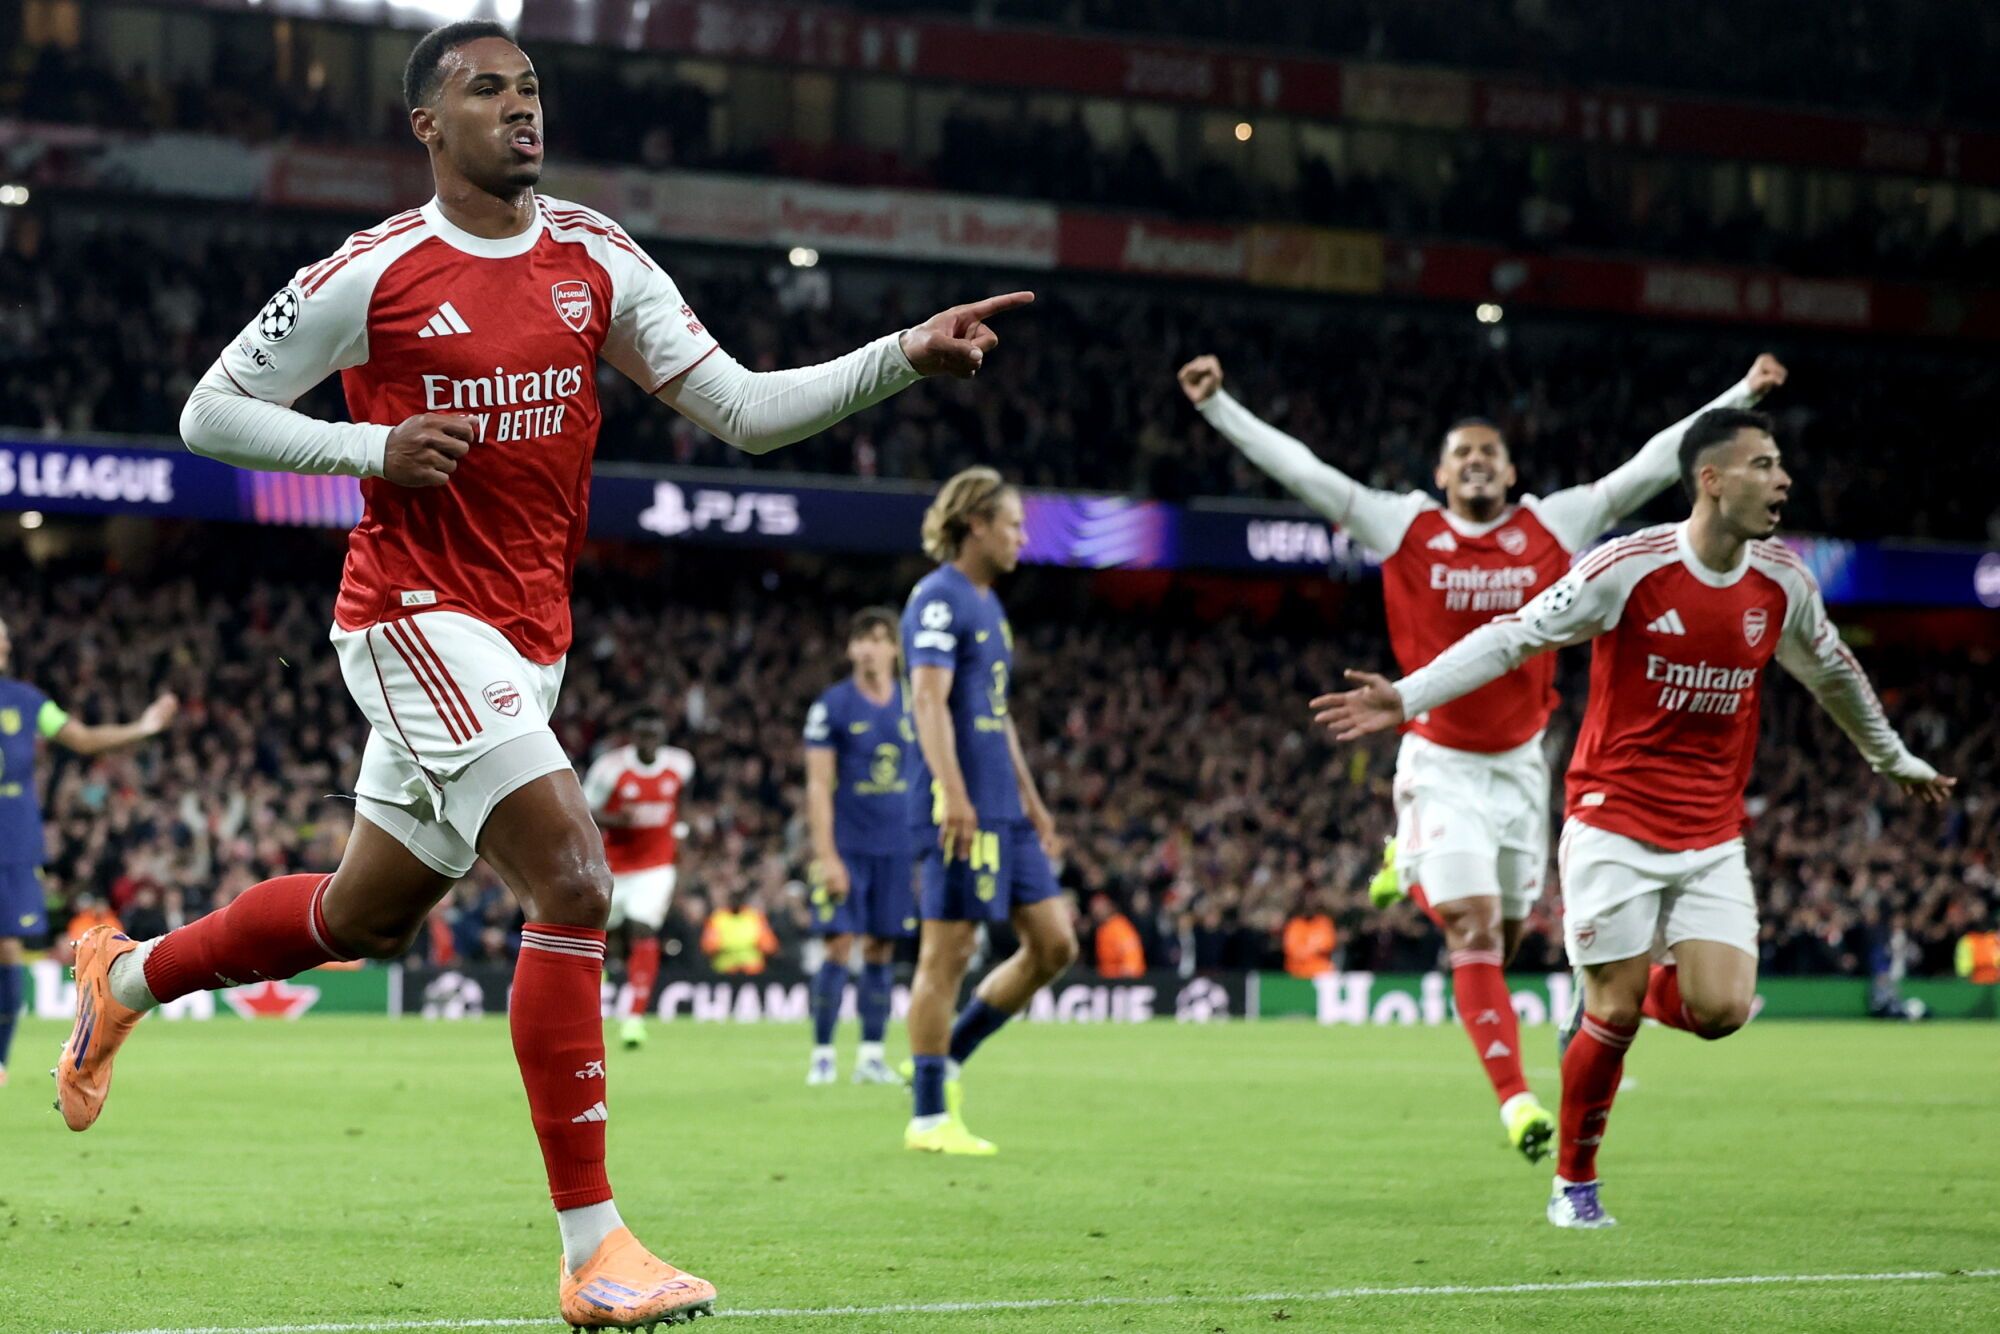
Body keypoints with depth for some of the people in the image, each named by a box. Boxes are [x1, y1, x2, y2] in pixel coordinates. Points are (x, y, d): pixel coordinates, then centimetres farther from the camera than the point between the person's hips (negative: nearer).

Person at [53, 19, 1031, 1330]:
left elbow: (745, 409, 2)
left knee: (365, 915, 19)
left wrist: (903, 357, -12)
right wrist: (373, 447, -14)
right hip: (417, 616, -7)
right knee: (575, 884, -21)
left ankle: (127, 976, 46)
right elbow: (211, 413, 1)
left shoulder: (596, 259, 6)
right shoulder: (370, 275, -6)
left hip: (527, 642, 7)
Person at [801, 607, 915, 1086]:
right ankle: (822, 1054, 0)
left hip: (897, 848, 4)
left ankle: (872, 1056, 9)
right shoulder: (833, 705, -3)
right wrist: (826, 856, -12)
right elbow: (819, 785, -6)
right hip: (847, 845, -4)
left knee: (881, 948, 5)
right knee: (840, 945, -8)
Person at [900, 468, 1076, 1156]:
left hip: (1004, 811, 9)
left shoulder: (987, 603, 20)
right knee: (948, 953, -5)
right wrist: (954, 795, -27)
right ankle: (929, 1115, 2)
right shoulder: (939, 598, -8)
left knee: (1055, 944, 5)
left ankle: (949, 1055, 17)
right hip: (959, 808, -9)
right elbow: (929, 700, -18)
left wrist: (1032, 802, 25)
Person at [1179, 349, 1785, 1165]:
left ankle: (1417, 871, 46)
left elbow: (1653, 465, 0)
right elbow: (1297, 468, -6)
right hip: (1440, 766, -3)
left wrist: (1741, 395, -1)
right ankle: (1515, 1098, -14)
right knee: (1475, 933, -14)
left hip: (1519, 762, 3)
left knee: (1507, 931, 14)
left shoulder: (1555, 526, -1)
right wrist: (1216, 406, -12)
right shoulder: (1405, 527, -5)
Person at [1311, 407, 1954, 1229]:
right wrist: (1406, 697, -21)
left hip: (1713, 837, 4)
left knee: (1720, 1009, -11)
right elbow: (1514, 637, -12)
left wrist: (1896, 761, 33)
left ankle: (1614, 999, 22)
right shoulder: (1631, 568, -14)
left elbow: (1835, 675, 21)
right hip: (1614, 824, -4)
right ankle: (1574, 1185, 16)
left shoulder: (1782, 582, 1)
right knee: (1615, 1015, -4)